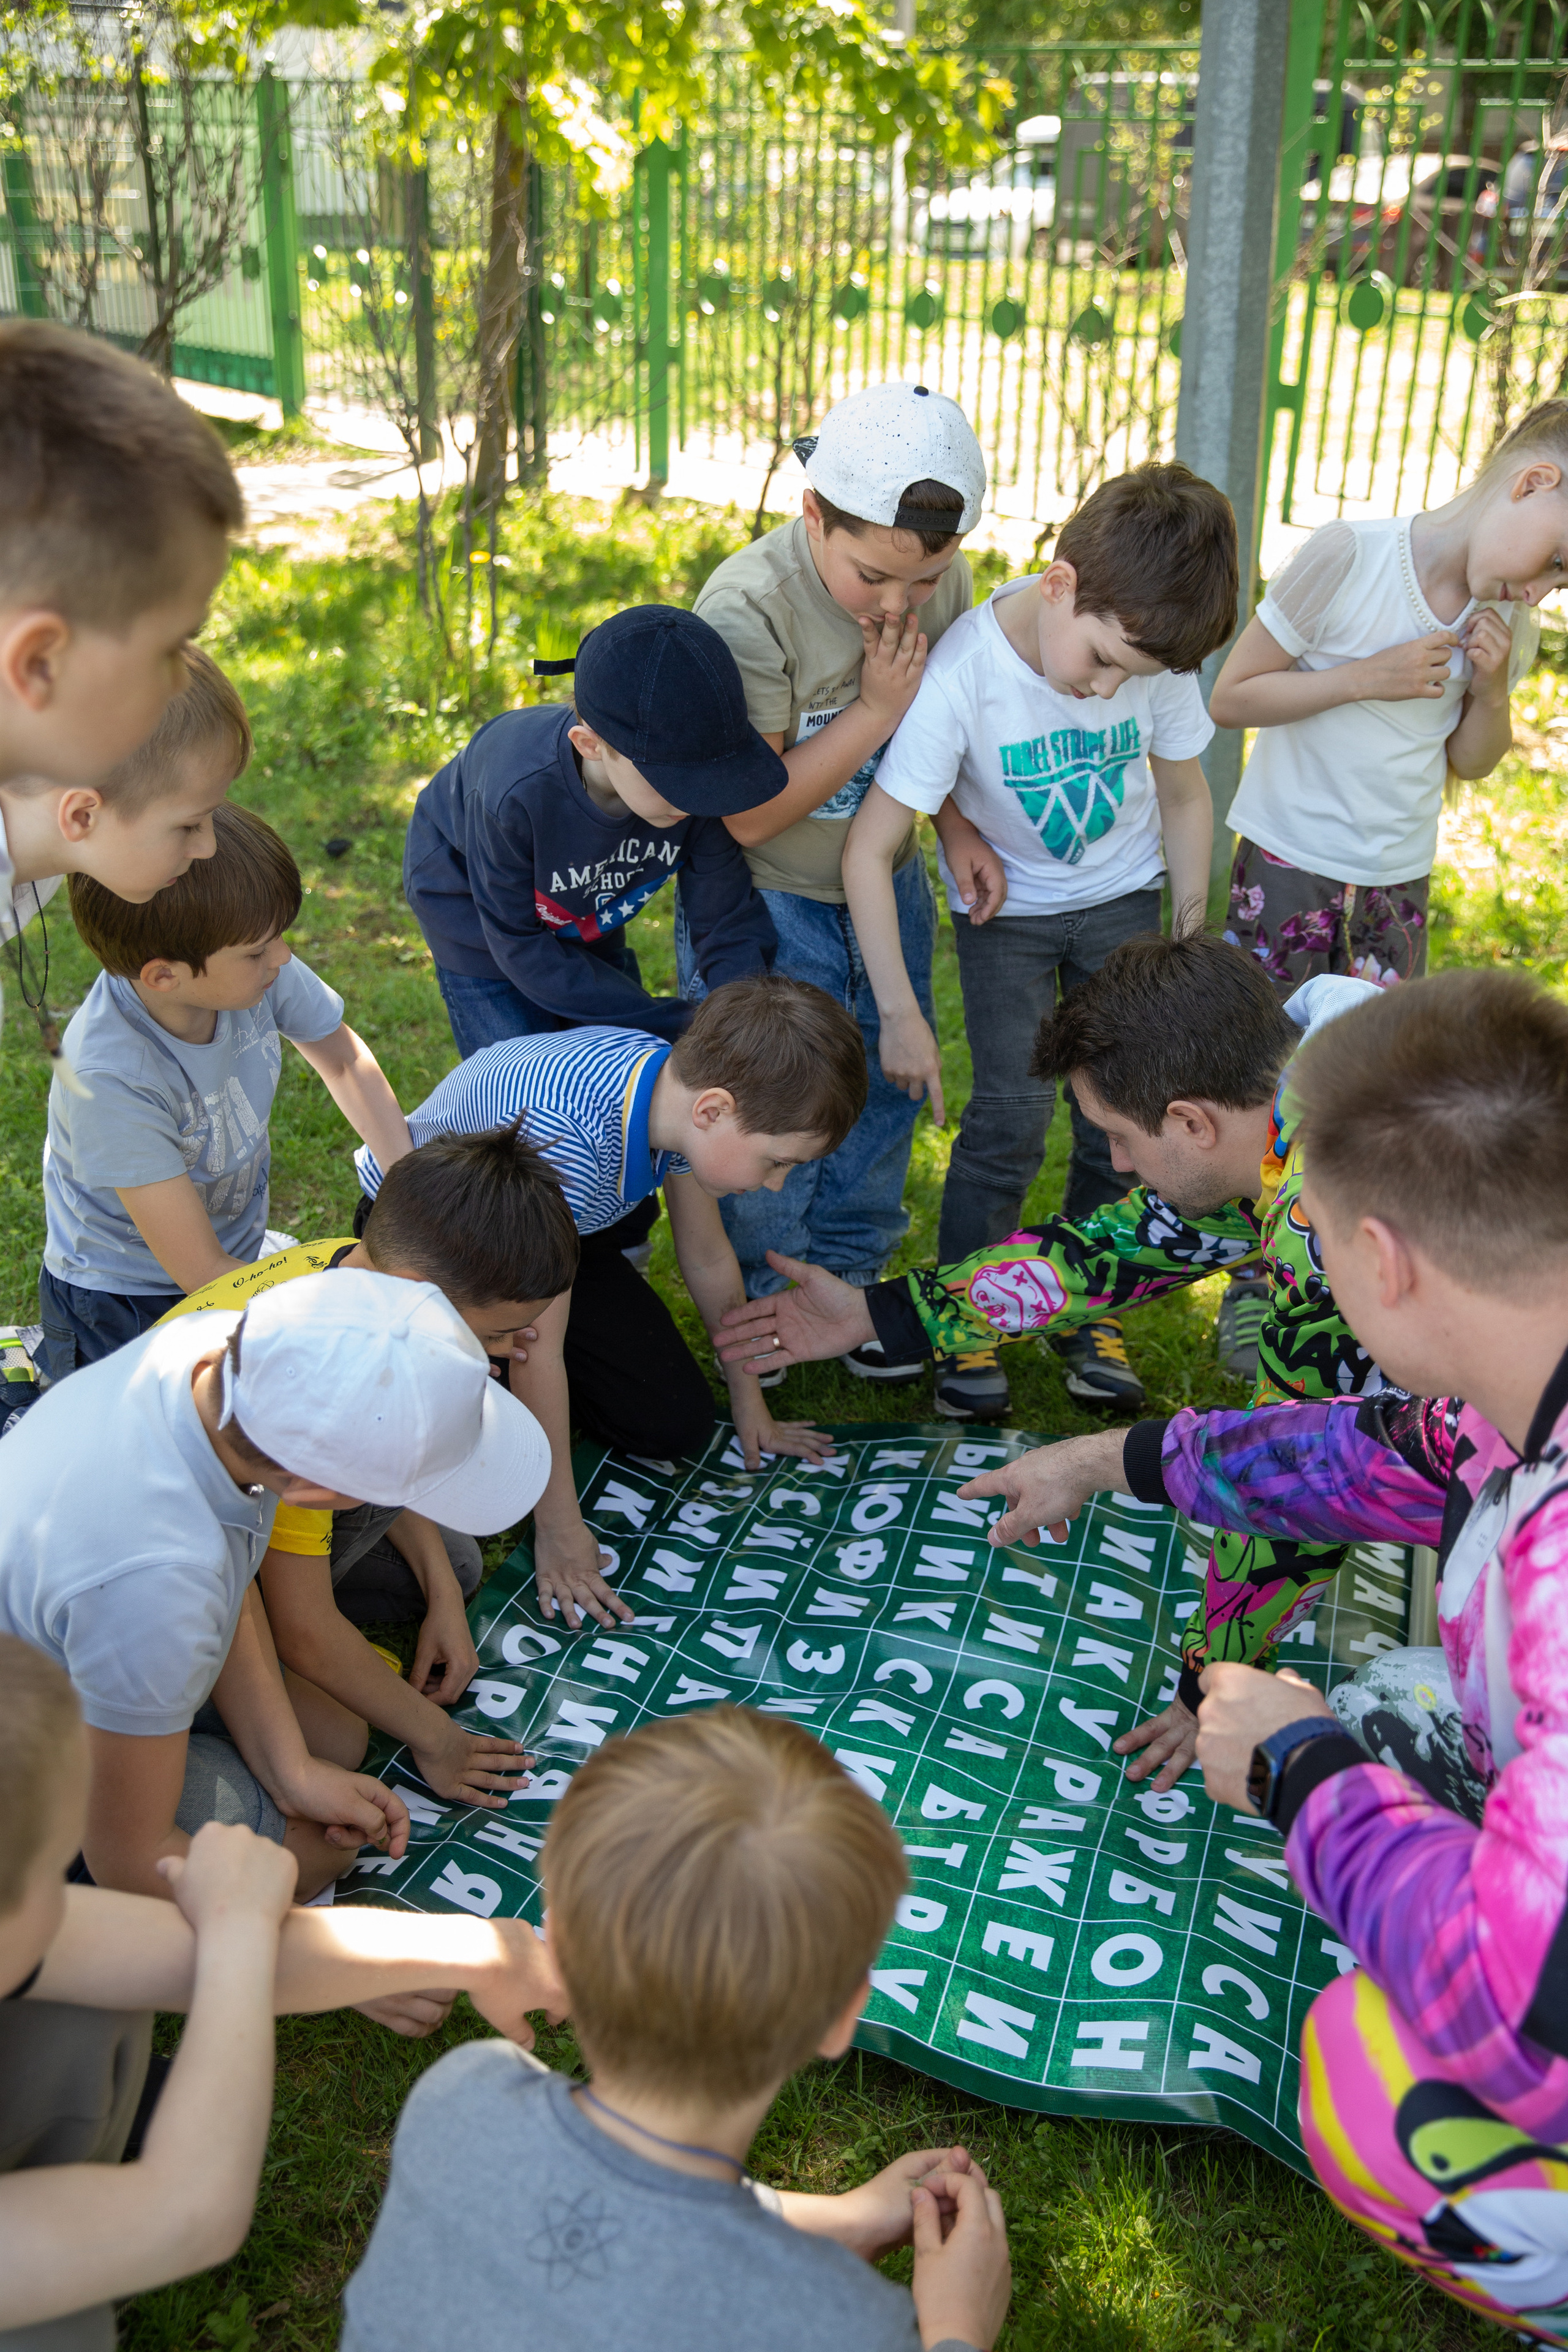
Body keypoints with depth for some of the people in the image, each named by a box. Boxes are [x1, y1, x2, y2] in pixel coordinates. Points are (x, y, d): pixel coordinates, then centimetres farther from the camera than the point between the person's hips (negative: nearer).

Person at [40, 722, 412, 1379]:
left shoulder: (258, 968, -18)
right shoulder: (111, 1078, -33)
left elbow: (344, 1059, 5)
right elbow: (201, 1272, -26)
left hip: (239, 1254, 6)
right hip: (123, 1310, -6)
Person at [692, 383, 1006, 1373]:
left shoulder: (947, 581, -10)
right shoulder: (748, 610, -27)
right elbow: (748, 815, -24)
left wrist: (958, 826, -8)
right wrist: (876, 711, -26)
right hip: (766, 908, -5)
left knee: (885, 1094, 17)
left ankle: (851, 1280, 38)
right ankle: (766, 1301, 31)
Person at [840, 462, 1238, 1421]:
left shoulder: (1153, 656, -20)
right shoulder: (963, 674, -31)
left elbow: (1185, 796, -2)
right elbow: (869, 849, -29)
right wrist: (901, 1013, -30)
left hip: (1124, 896, 3)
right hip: (1008, 905, -3)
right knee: (1011, 1118, -10)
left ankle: (1092, 1312, 21)